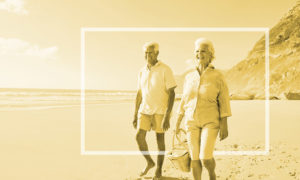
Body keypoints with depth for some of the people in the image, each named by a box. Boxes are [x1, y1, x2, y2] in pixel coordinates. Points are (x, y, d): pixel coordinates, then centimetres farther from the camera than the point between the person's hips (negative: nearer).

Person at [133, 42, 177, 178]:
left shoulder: (165, 70, -12)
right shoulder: (142, 72, 5)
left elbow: (172, 94, -14)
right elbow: (139, 94, 11)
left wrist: (167, 117, -21)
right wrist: (135, 115, 9)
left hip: (160, 110, -4)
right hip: (145, 109, 4)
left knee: (160, 140, 4)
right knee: (139, 137, -6)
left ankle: (159, 170, 20)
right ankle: (149, 162, 19)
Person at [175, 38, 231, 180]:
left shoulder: (217, 76, -8)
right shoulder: (189, 75, 3)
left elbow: (224, 102, -7)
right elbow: (184, 101, 9)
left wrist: (224, 125, -12)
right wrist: (178, 122, 9)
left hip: (210, 121, -3)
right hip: (192, 122, 3)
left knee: (205, 158, -12)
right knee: (195, 158, 4)